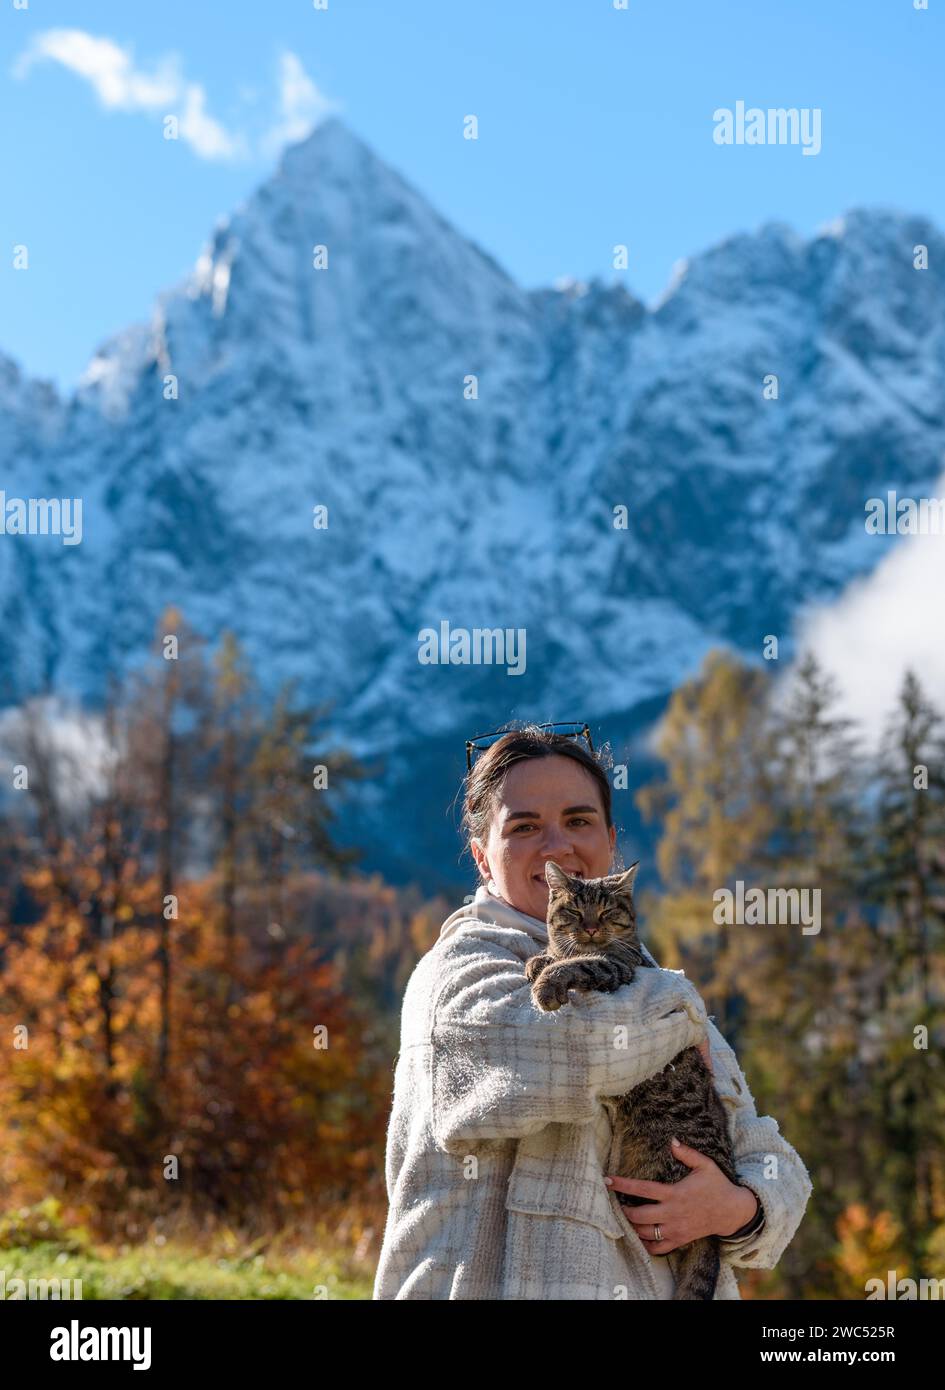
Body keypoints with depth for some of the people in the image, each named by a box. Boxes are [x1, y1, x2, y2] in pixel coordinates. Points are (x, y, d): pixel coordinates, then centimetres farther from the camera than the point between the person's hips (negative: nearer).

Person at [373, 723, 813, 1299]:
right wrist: (678, 1008, -5)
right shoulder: (461, 969, -2)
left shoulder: (647, 988, 16)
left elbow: (772, 1164, 13)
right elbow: (561, 1049, -22)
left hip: (679, 1283, 5)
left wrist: (737, 1209, -7)